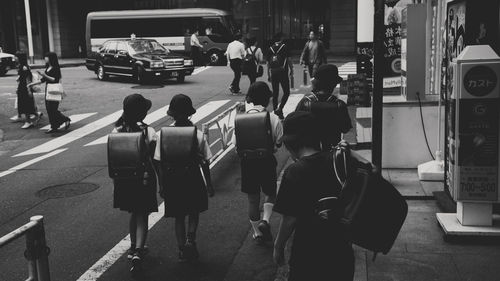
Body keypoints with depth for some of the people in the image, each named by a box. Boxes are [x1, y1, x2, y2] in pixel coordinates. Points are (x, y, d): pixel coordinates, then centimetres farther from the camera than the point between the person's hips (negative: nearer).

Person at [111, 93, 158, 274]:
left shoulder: (116, 132, -6)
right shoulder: (148, 132, -15)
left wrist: (115, 180, 13)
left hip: (124, 179, 4)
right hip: (144, 178, -3)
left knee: (133, 214, 22)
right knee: (142, 216, 7)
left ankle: (134, 248, 34)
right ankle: (137, 251, -6)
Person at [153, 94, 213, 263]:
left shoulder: (163, 135, -11)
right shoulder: (198, 136, -12)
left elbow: (160, 163, -7)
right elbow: (204, 162, -5)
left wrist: (161, 185, 4)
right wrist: (208, 184, 6)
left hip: (172, 180, 1)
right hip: (193, 179, -1)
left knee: (179, 217, 16)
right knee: (194, 213, 21)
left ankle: (182, 249, 19)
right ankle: (190, 239, 1)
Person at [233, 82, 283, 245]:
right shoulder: (273, 119, -12)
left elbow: (236, 144, -7)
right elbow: (279, 143, -5)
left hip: (248, 162, 1)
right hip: (267, 161, -1)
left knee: (253, 199, 16)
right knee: (270, 194, 21)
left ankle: (257, 233, 26)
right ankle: (265, 221, -2)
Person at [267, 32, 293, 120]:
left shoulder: (271, 48, 8)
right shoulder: (284, 47, -4)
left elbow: (268, 63, 9)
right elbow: (289, 59, -6)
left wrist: (268, 75, 16)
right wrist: (291, 70, 5)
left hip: (273, 73, 4)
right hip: (283, 72, -4)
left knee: (275, 93, 12)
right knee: (286, 92, 1)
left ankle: (275, 111, 15)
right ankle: (280, 109, -15)